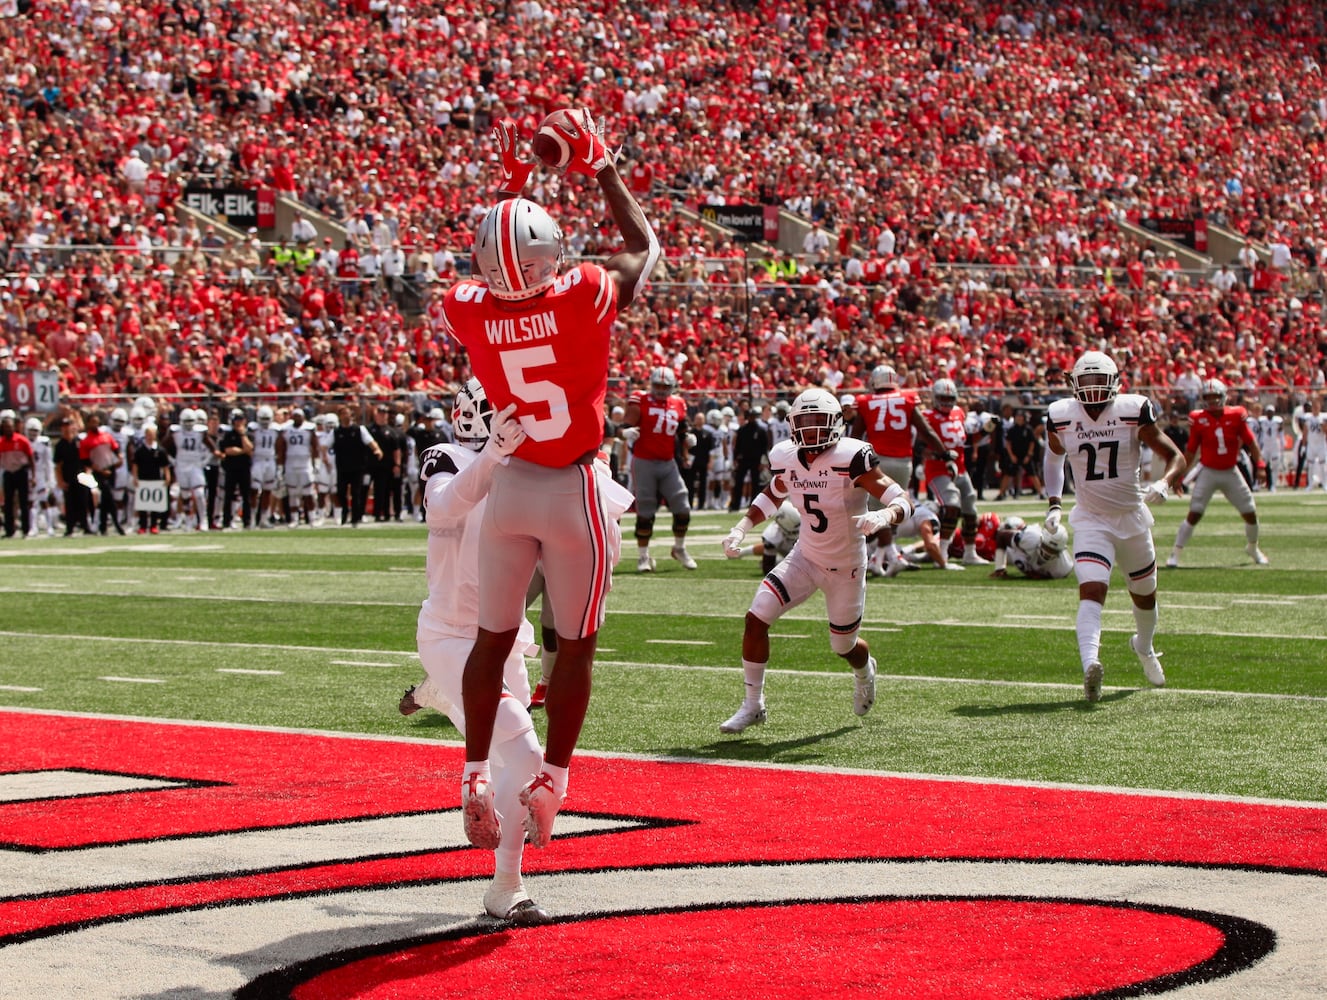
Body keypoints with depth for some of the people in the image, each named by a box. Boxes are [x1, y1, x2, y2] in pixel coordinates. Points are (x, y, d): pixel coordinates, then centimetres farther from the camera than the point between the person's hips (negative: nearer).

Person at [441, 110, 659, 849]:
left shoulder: (468, 310, -10)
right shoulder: (585, 297, -18)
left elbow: (495, 278, 18)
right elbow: (646, 249, 3)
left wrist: (512, 184, 22)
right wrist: (602, 168, 12)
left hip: (511, 486, 3)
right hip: (574, 491, -3)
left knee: (494, 638, 14)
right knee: (576, 645, 9)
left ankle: (476, 778, 12)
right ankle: (551, 782, 13)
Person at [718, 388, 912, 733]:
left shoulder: (850, 458, -25)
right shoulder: (785, 460, -8)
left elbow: (903, 500, -26)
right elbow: (771, 497, 15)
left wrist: (883, 516, -48)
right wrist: (740, 529, 2)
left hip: (846, 565, -4)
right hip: (805, 558, 4)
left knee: (845, 646, 12)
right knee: (757, 618, -14)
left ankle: (865, 671, 52)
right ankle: (753, 705, 1)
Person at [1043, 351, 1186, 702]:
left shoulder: (1132, 412, -13)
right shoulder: (1062, 417, -7)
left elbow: (1175, 456, -9)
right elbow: (1054, 459, 15)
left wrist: (1165, 483, -30)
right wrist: (1053, 505, 5)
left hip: (1132, 518, 1)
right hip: (1091, 520, -1)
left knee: (1144, 594, 20)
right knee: (1091, 592, -24)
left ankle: (1144, 647, 51)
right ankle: (1090, 666, -42)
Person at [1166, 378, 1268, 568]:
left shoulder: (1236, 416, -7)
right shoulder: (1199, 419, -8)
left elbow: (1251, 443, 0)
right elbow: (1191, 450, 1)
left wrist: (1260, 465, -8)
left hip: (1231, 472, 2)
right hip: (1208, 472, -2)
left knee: (1251, 513, 7)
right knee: (1194, 514, -11)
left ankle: (1253, 548, 34)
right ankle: (1175, 554, -5)